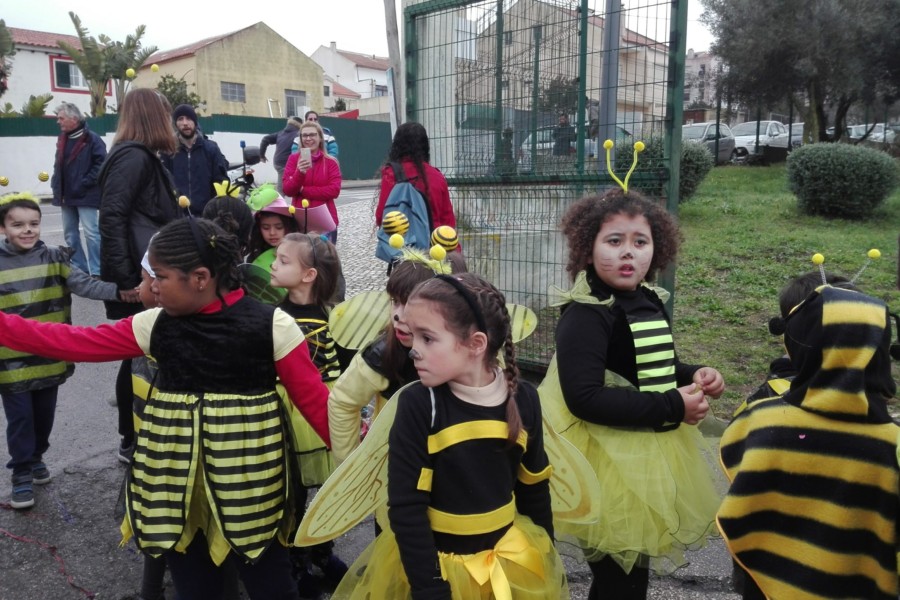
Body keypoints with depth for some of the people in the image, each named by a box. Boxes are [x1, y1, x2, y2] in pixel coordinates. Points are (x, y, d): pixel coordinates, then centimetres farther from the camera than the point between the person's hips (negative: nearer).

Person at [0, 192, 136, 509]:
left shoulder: (53, 258, -1)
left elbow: (84, 284, -12)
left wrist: (118, 292, -26)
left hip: (50, 358, 3)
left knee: (44, 416, 18)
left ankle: (36, 457, 42)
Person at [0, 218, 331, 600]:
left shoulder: (271, 326, -14)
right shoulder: (156, 325, -1)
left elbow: (314, 400, -14)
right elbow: (76, 342, 3)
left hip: (247, 485, -4)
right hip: (175, 485, 4)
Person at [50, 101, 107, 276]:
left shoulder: (92, 139, -10)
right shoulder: (62, 139, 14)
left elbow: (101, 164, -15)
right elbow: (58, 165, 21)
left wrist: (84, 184, -16)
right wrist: (56, 185, 10)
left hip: (85, 195, -8)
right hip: (66, 195, 8)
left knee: (91, 232, -9)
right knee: (69, 233, 12)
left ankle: (96, 272, -5)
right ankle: (78, 268, 21)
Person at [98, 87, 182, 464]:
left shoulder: (140, 156, 17)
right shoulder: (134, 156, -12)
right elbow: (112, 218, -21)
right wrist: (126, 280, -23)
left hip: (147, 275, 9)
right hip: (138, 278, -9)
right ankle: (132, 442, 14)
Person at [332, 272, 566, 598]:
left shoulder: (523, 399, -11)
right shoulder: (417, 404, -19)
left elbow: (534, 488, 2)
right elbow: (406, 508, -16)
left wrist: (545, 557, 9)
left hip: (509, 555, 3)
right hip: (431, 561, -3)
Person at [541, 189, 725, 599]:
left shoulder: (648, 301, 5)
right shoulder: (586, 315, -22)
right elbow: (584, 399, -29)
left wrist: (693, 376, -1)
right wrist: (672, 407, -23)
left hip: (650, 450, 9)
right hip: (611, 461, -9)